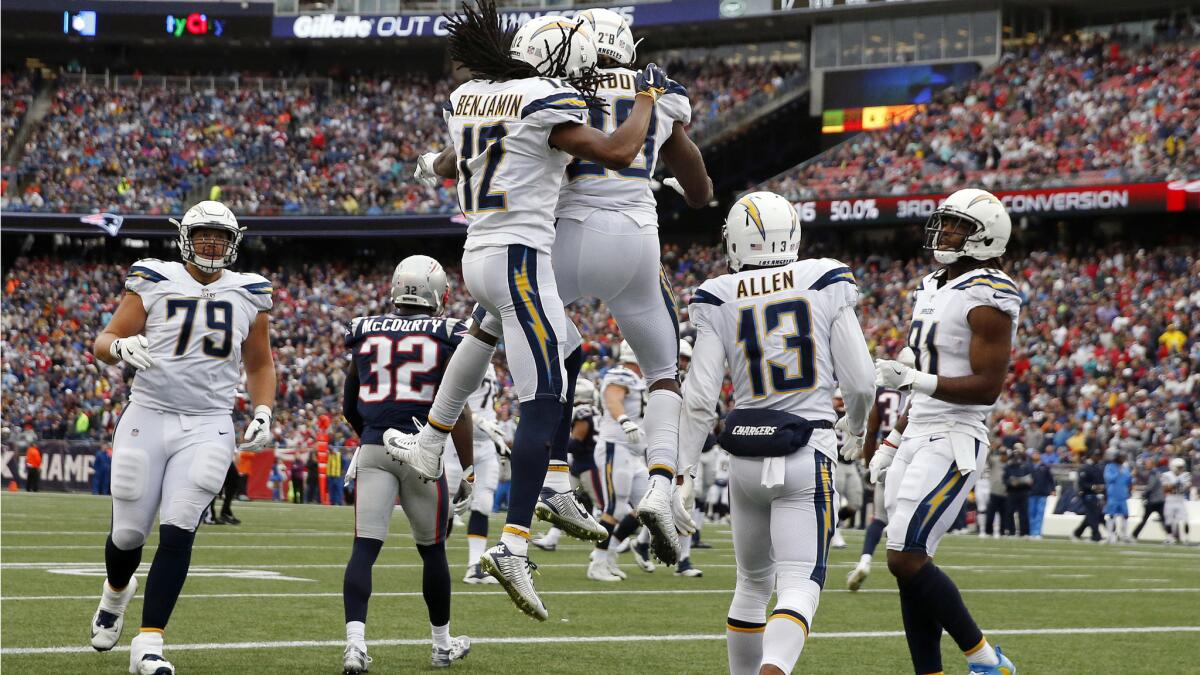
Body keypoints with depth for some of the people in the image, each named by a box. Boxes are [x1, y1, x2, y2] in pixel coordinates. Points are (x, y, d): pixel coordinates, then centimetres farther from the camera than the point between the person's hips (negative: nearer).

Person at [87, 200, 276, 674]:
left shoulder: (249, 295, 8)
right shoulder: (154, 282, 0)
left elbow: (259, 365, 20)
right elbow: (104, 342, 1)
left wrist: (262, 415, 5)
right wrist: (121, 348, -22)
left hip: (208, 427, 1)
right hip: (148, 418, -1)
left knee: (178, 534, -13)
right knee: (129, 533, 6)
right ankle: (117, 592, 42)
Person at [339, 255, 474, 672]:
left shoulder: (366, 333, 9)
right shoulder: (447, 337, 0)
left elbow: (349, 408, 17)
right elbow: (458, 411, -5)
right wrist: (467, 471, 2)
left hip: (374, 450, 2)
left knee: (365, 548, -4)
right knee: (432, 550, 13)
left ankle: (355, 641, -21)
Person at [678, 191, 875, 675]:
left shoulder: (719, 300, 0)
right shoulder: (826, 283, -2)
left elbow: (700, 401, -4)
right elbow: (860, 383, -1)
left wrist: (682, 473, 3)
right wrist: (855, 427, 20)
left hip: (746, 456, 3)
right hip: (807, 454, -3)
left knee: (752, 582, 21)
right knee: (798, 587, -9)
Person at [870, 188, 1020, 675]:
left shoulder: (988, 299, -12)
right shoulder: (933, 289, 17)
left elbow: (987, 387, -18)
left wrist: (913, 379, -25)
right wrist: (892, 442, 21)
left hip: (952, 443, -9)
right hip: (917, 439, 9)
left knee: (906, 560, -14)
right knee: (909, 567, 5)